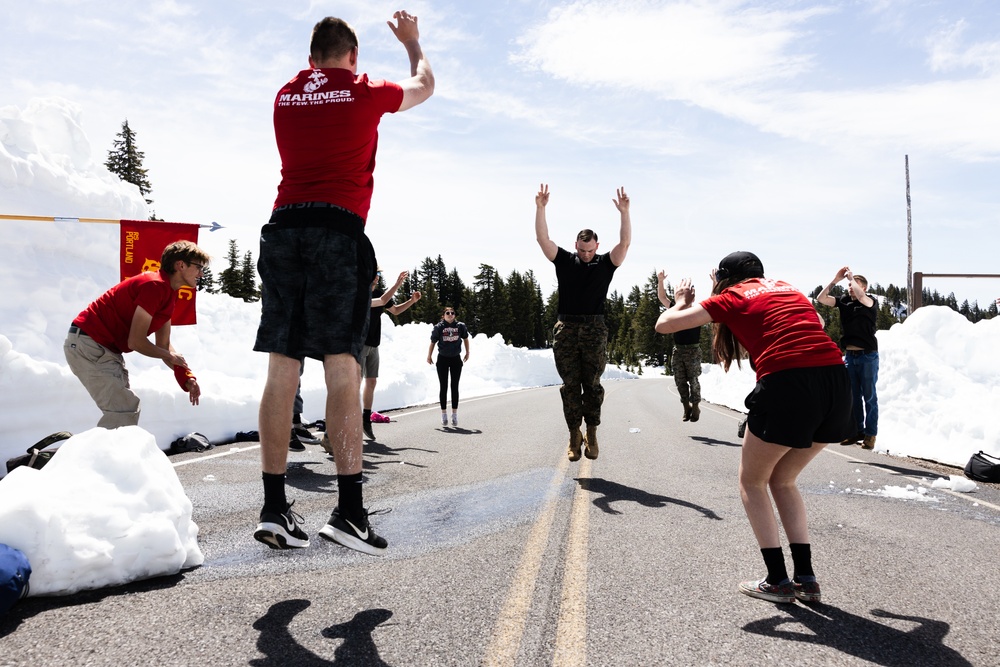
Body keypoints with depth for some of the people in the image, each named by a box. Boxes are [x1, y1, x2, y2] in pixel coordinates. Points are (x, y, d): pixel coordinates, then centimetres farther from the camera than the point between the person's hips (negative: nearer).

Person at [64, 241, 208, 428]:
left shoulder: (169, 293, 11)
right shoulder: (155, 286, -21)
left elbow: (163, 345, 15)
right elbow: (135, 342, -22)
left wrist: (187, 378, 5)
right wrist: (169, 355, -5)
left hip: (106, 348, 11)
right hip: (87, 344, -11)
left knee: (128, 407, 12)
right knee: (124, 410, -14)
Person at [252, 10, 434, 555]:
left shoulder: (285, 96, 18)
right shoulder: (365, 92, 9)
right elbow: (424, 86, 29)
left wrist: (321, 61, 59)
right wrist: (411, 40, 47)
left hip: (282, 228, 5)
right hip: (338, 229, -4)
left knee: (281, 369, 1)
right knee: (342, 366, -9)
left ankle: (274, 510, 3)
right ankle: (349, 510, -12)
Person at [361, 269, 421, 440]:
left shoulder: (378, 294, 11)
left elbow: (395, 310, 23)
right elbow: (381, 301, -28)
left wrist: (411, 301, 12)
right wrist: (397, 284, -29)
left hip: (373, 345, 7)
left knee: (371, 382, 8)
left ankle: (366, 420, 16)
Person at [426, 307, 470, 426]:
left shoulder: (460, 326, -5)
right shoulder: (439, 327, -9)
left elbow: (465, 339, 12)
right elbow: (433, 342, 2)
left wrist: (467, 353, 18)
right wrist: (429, 356, 9)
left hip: (456, 359, 1)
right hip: (442, 359, -1)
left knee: (455, 387, 4)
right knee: (444, 387, 3)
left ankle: (454, 414, 10)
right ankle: (444, 414, 11)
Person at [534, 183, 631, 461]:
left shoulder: (605, 263, 8)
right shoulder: (565, 261, 9)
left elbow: (625, 243, -4)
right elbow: (542, 238, 1)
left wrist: (624, 212, -13)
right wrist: (540, 208, -9)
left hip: (595, 331, -1)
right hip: (566, 330, 1)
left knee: (592, 385, 1)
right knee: (570, 386, 2)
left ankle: (592, 434, 9)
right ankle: (574, 435, 9)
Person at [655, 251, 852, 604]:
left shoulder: (731, 298, 13)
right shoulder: (786, 288, 27)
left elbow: (664, 325, 12)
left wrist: (682, 301, 35)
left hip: (787, 385, -6)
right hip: (837, 379, 6)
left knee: (752, 482, 17)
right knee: (782, 480, 24)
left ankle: (778, 581, 15)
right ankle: (806, 578, 21)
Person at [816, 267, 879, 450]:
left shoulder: (870, 302, -6)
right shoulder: (844, 301, 6)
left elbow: (860, 295, -27)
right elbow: (821, 298, -1)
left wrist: (852, 277, -12)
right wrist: (835, 280, -7)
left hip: (867, 356, -5)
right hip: (849, 355, 5)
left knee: (869, 396, 0)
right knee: (853, 396, 9)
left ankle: (870, 434, 5)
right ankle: (857, 431, 18)